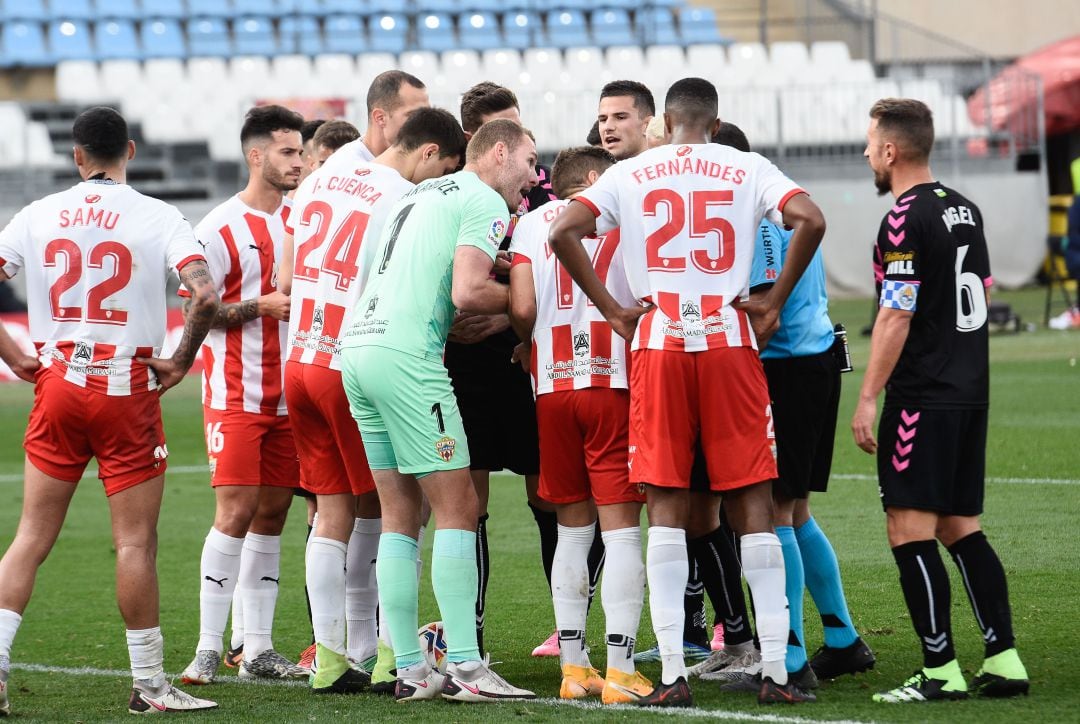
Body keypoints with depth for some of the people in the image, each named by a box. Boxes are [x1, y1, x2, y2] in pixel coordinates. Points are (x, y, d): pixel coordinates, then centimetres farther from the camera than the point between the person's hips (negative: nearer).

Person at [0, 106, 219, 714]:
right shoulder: (157, 218, -5)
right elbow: (206, 296, -18)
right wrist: (181, 362, -5)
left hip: (57, 385, 3)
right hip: (128, 391, -3)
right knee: (136, 543, 1)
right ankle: (150, 686, 5)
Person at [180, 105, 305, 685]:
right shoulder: (221, 228, -8)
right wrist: (261, 306, -16)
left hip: (288, 393, 6)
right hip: (236, 393, -6)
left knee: (271, 514, 6)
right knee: (236, 512, -11)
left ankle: (258, 648, 9)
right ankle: (208, 648, -7)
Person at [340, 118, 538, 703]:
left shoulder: (420, 194, 25)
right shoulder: (485, 202, -2)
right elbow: (467, 293, -14)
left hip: (359, 346, 9)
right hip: (407, 355, -9)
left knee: (399, 516, 9)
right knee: (457, 508, -6)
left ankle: (409, 669, 8)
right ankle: (464, 667, -11)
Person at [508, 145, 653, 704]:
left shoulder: (531, 224, 10)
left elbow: (521, 310, -1)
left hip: (552, 387, 3)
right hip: (613, 383, -3)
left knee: (573, 529, 13)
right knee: (622, 530, -2)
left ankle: (573, 666, 12)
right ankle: (620, 671, -9)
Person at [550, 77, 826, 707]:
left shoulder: (630, 175, 8)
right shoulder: (747, 170, 6)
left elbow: (563, 232, -5)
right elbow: (810, 221, -10)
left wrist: (612, 311, 0)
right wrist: (774, 302, -1)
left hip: (657, 348, 0)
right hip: (731, 346, 0)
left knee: (666, 509, 4)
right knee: (754, 506, 4)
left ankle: (672, 674, -2)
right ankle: (776, 671, 2)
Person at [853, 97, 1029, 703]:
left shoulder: (905, 220, -13)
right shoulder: (965, 210, 13)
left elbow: (897, 316, -18)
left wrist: (869, 397, -15)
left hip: (922, 397, -9)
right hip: (971, 391, 9)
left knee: (910, 529, -6)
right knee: (961, 528, 13)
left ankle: (941, 671, -9)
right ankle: (1004, 660, 9)